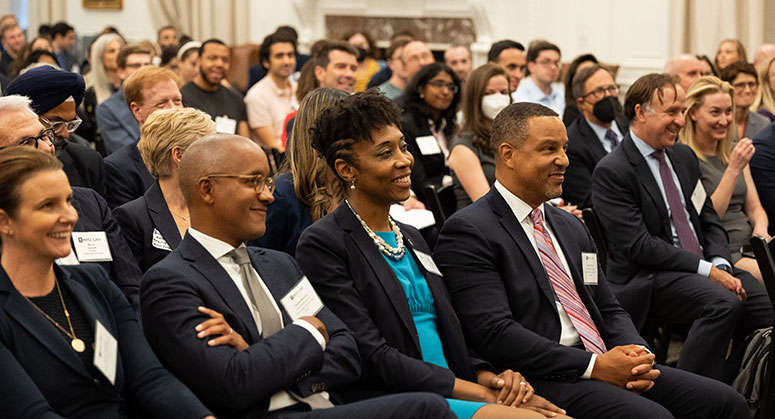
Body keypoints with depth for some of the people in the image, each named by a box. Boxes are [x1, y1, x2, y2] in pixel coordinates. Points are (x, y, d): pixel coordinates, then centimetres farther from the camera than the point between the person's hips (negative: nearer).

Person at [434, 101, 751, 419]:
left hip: (606, 365, 8)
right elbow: (495, 334, -15)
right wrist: (594, 366, -17)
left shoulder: (572, 227, 21)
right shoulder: (468, 232, -6)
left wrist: (637, 355, -1)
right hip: (541, 381, -8)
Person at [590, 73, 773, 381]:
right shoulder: (611, 172, -9)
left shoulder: (684, 157, 16)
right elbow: (639, 246, -15)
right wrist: (707, 271, -18)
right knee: (724, 303, -31)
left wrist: (721, 265, -5)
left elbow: (709, 220, 17)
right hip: (648, 280, -7)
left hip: (705, 267, 7)